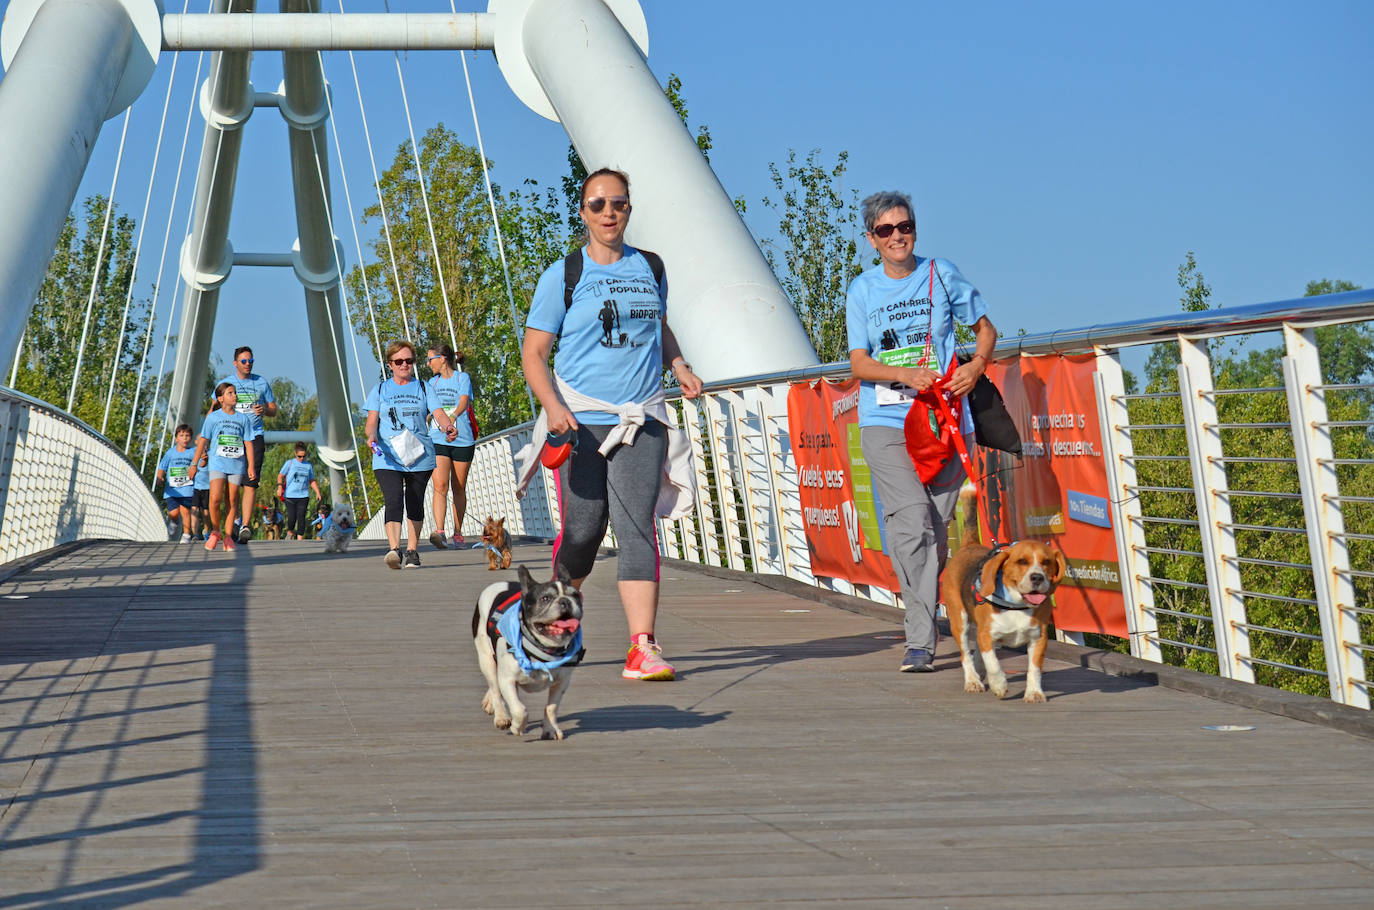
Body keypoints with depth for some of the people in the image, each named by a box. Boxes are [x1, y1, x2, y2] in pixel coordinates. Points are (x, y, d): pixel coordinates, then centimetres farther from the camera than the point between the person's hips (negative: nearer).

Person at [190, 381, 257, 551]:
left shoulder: (243, 418, 10)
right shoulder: (213, 417, 4)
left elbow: (248, 443, 11)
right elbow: (203, 441, 6)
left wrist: (251, 466, 5)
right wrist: (194, 463, 3)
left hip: (237, 465, 2)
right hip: (217, 463, -2)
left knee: (232, 501, 2)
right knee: (215, 499, -15)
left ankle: (228, 536, 8)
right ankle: (215, 531, 3)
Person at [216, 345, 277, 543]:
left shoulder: (261, 383, 11)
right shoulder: (225, 383, 8)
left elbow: (273, 410, 17)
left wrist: (264, 410, -6)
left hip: (254, 437, 0)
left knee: (250, 483, -11)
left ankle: (246, 526, -14)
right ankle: (235, 519, 20)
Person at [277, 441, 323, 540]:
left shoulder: (308, 465, 12)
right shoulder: (290, 463, 3)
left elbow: (312, 481, 20)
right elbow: (280, 475, 5)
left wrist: (318, 492, 10)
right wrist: (280, 486, -11)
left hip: (303, 496, 2)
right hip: (290, 495, -2)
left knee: (301, 517, -6)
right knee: (292, 517, -8)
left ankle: (300, 538, -2)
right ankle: (290, 532, 20)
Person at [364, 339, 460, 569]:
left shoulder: (424, 388, 13)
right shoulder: (379, 390, 13)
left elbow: (439, 413, 0)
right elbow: (372, 420, 5)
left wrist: (448, 427, -22)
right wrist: (372, 436, -18)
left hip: (420, 456, 2)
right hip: (387, 456, -2)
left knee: (415, 505, 7)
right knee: (393, 502, -19)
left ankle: (412, 551, 19)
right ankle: (394, 549, -31)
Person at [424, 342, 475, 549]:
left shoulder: (462, 378, 0)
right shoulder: (433, 382, 14)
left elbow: (464, 401, -17)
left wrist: (453, 416, -35)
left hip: (462, 440, -2)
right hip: (437, 439, 2)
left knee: (459, 488, 5)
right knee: (440, 485, -15)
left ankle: (458, 533, 17)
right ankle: (439, 531, -26)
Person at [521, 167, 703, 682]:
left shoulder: (650, 268, 12)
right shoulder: (563, 276, 1)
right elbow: (533, 354, 0)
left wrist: (679, 365, 9)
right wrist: (553, 406, -16)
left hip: (642, 418, 2)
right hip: (580, 421, -2)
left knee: (636, 526, -10)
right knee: (582, 532, 1)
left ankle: (642, 648, -16)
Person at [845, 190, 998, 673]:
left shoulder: (941, 274, 7)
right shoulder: (862, 290, 8)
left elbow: (985, 328, 15)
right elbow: (858, 364, 3)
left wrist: (976, 366, -6)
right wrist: (907, 375, -16)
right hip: (885, 422, -1)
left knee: (937, 529, 0)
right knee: (913, 520, -18)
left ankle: (920, 637, 15)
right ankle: (921, 641, -20)